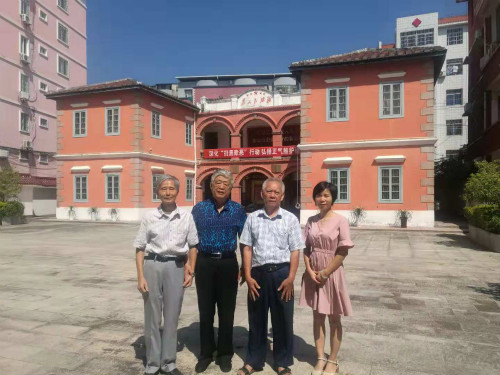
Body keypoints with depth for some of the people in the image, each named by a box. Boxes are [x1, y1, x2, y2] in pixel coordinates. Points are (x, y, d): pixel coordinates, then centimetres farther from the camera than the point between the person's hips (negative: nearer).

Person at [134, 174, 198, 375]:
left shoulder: (186, 217, 1)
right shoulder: (149, 217, -2)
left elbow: (193, 246, 8)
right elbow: (140, 249, 0)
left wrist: (190, 271, 2)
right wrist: (140, 277, -5)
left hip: (176, 267, 1)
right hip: (152, 265, -1)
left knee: (172, 317, 12)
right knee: (152, 316, 10)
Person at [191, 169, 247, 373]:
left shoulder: (238, 210, 1)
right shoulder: (199, 208, 1)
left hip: (228, 264, 0)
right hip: (204, 263, 1)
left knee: (226, 310, 10)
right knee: (205, 310, 11)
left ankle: (225, 354, 27)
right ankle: (206, 353, 28)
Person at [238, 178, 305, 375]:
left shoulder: (290, 219, 1)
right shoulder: (252, 218, 5)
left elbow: (295, 251, -1)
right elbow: (247, 248, 4)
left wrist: (290, 278, -8)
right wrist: (248, 276, -3)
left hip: (282, 273, -1)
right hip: (258, 273, 2)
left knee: (282, 320, 9)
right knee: (256, 319, 13)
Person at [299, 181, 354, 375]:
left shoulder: (340, 220, -9)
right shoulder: (311, 221, 4)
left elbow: (342, 252, -11)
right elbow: (306, 249, 5)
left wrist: (326, 272, -14)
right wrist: (310, 271, -8)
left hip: (332, 273, -4)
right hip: (313, 274, 4)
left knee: (334, 318, 9)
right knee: (317, 316, 12)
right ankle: (320, 358, 25)